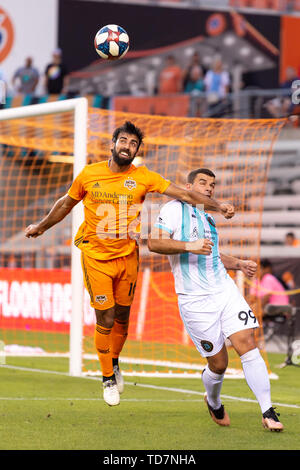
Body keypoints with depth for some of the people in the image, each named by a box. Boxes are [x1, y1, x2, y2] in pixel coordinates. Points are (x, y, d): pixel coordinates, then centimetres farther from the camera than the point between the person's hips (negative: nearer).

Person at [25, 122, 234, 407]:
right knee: (105, 319, -5)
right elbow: (67, 203, 13)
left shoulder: (143, 177, -5)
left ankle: (115, 362, 39)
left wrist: (217, 206, -20)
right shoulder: (89, 175, -4)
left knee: (122, 317, 10)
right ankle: (108, 377, 14)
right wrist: (41, 226, 24)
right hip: (96, 256, -1)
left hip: (128, 256, 1)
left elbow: (182, 194, -9)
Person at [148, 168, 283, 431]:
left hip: (225, 290, 6)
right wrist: (189, 246, -26)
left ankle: (268, 413, -10)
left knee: (248, 344, -11)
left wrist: (239, 264, 22)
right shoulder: (175, 209, -1)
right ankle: (214, 404, 31)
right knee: (218, 363, -1)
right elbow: (154, 242, -14)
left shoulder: (207, 219, 22)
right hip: (195, 300, -6)